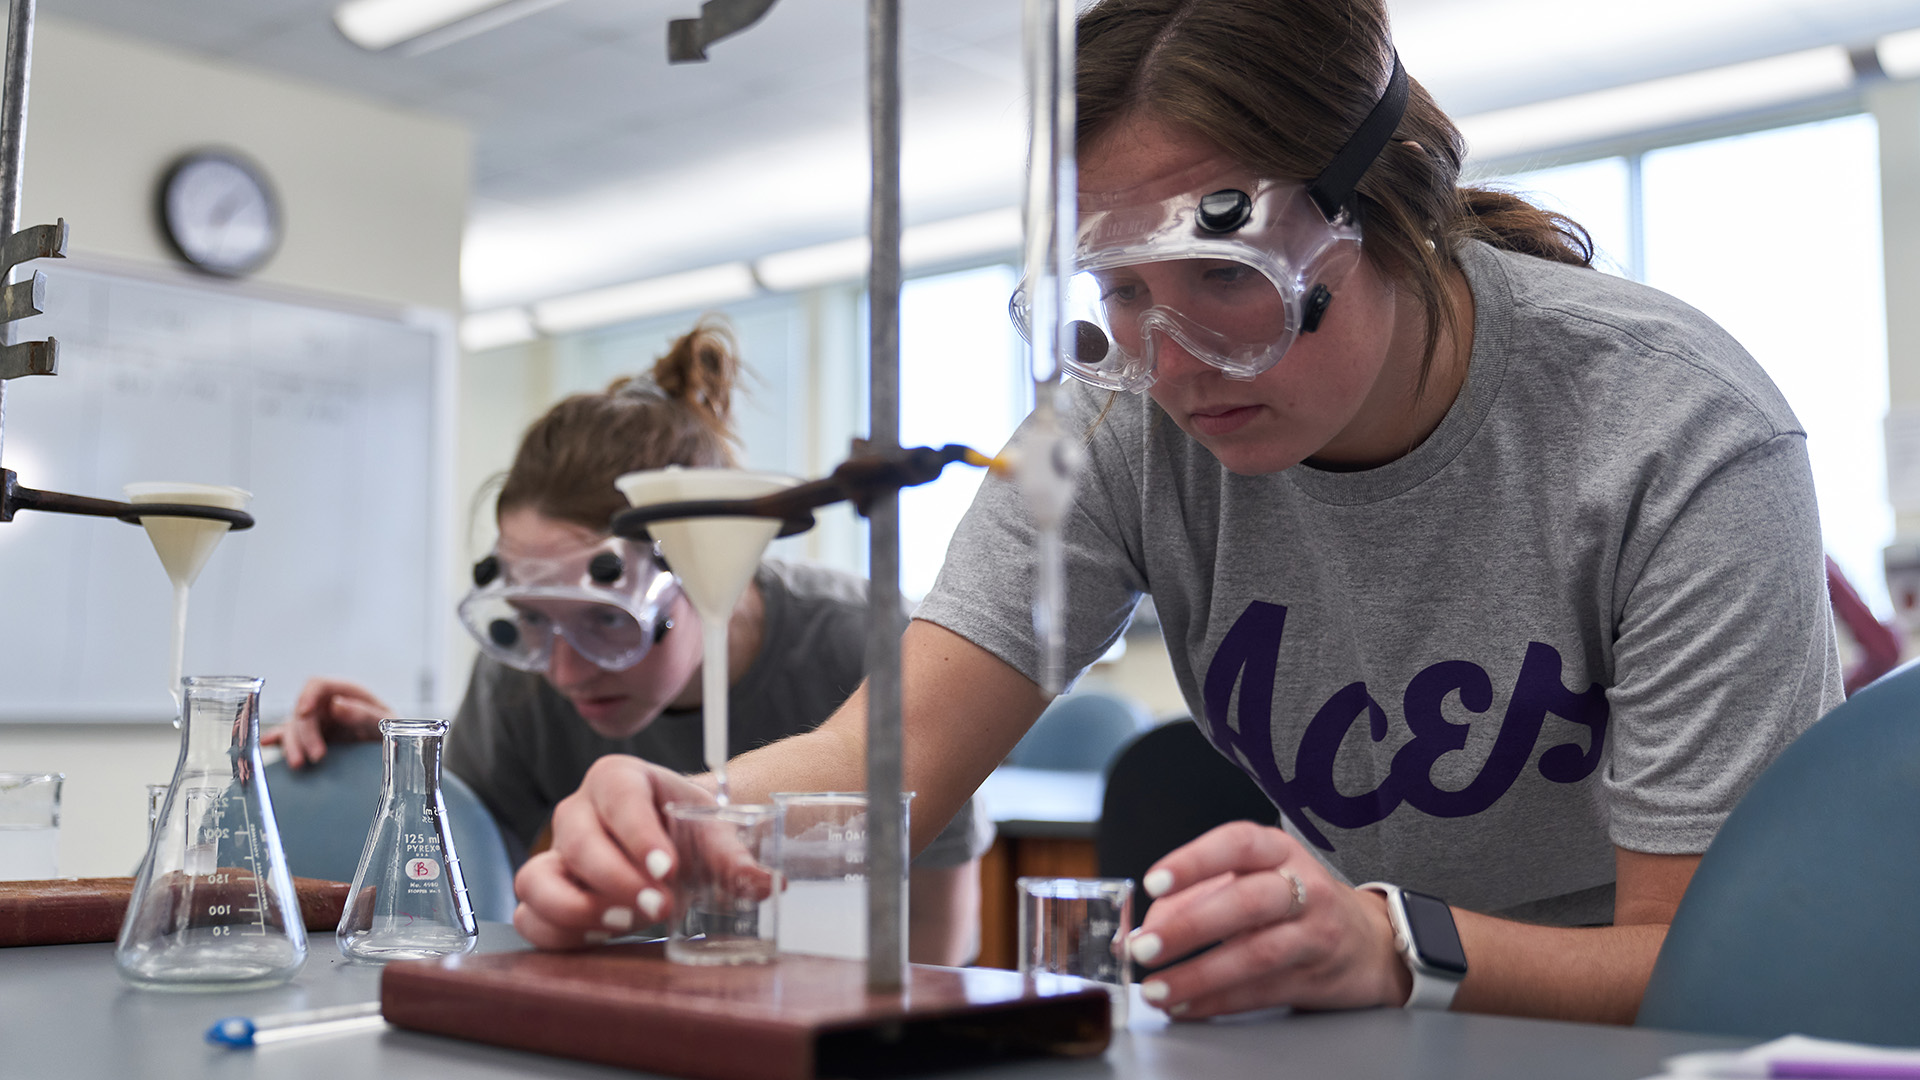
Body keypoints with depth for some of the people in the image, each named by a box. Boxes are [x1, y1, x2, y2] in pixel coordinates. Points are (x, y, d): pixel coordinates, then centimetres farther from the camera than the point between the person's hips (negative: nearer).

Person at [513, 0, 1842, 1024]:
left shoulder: (1681, 441, -21)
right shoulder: (1128, 412, -12)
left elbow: (1705, 963, -22)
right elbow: (894, 754, -16)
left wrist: (1392, 945, -41)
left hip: (1620, 1033, -2)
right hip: (1352, 1038, 2)